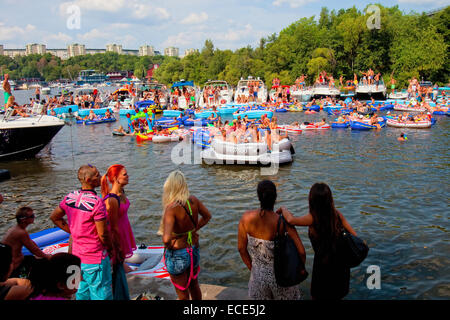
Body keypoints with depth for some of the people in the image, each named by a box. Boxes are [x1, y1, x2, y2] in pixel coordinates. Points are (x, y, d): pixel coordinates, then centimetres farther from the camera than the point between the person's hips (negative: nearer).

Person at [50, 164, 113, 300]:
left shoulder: (69, 197, -1)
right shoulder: (96, 202, -24)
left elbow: (54, 217, 13)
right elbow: (103, 234, -21)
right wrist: (110, 248, -3)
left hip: (77, 254, 8)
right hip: (95, 258, -7)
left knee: (82, 293, 21)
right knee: (101, 295, 5)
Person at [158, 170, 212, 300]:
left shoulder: (172, 208, -28)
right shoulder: (193, 201, -10)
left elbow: (166, 238, -37)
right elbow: (207, 216, 9)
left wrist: (168, 245, -16)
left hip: (177, 255, -6)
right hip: (194, 250, 6)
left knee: (183, 294, 16)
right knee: (194, 286, 31)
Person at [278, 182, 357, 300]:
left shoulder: (313, 218, -27)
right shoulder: (337, 214, -12)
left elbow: (291, 220, -39)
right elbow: (354, 236, -8)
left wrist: (283, 209, -19)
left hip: (323, 263, -5)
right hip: (341, 262, 5)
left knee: (317, 295, 21)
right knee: (337, 295, 29)